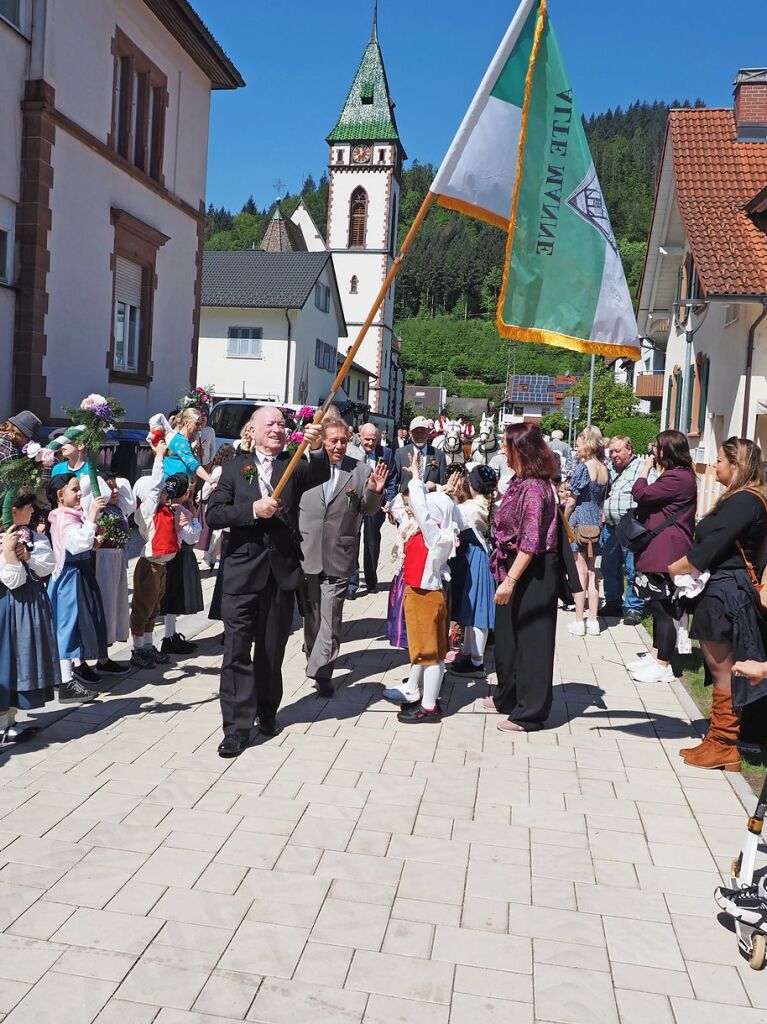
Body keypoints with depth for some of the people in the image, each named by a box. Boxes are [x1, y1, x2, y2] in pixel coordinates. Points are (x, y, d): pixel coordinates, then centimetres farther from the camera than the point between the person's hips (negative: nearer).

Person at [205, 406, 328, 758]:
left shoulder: (294, 464, 6)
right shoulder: (235, 467, 5)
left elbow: (320, 476, -15)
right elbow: (214, 514, -3)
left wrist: (317, 448, -33)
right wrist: (253, 510, -17)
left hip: (281, 570, 1)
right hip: (243, 571, -1)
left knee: (272, 650, 14)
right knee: (237, 650, -2)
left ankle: (267, 713, 31)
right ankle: (237, 726, 4)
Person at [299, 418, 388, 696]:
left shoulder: (360, 470, -2)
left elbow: (369, 510, 4)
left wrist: (374, 491, -15)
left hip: (339, 556, -1)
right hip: (307, 553, 2)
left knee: (331, 618, -2)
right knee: (310, 613, 18)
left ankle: (321, 672, 5)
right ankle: (314, 658, 38)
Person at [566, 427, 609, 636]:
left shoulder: (583, 467, -13)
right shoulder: (604, 469, 6)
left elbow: (572, 501, -11)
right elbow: (602, 500, 14)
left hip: (579, 522, -6)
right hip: (596, 523, 6)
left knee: (580, 572, -2)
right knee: (592, 572, 11)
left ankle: (579, 622, 2)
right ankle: (593, 621, 14)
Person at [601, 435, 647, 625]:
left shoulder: (642, 467, -6)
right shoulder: (609, 469, 15)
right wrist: (602, 516, 16)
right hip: (610, 526, 7)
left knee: (633, 570, -4)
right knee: (609, 567, 14)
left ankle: (634, 608, 5)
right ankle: (613, 603, 27)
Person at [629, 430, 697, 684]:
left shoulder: (677, 477, -17)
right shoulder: (678, 475, 18)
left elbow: (641, 494, -18)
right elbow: (654, 500, 17)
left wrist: (646, 469, -3)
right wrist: (653, 469, 11)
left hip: (666, 553, -11)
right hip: (659, 550, 11)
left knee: (663, 607, -4)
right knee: (659, 606, 16)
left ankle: (663, 666, 3)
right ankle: (656, 657, 26)